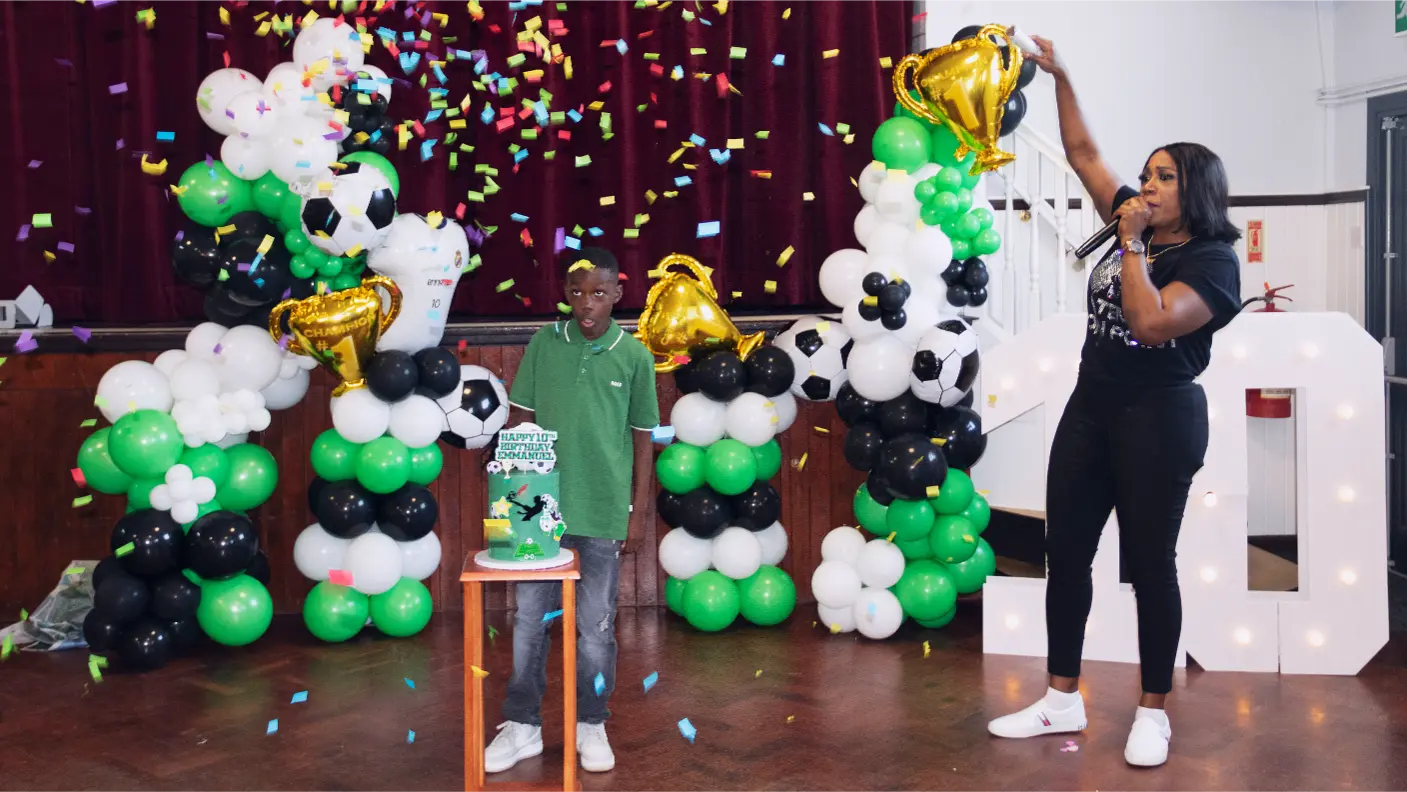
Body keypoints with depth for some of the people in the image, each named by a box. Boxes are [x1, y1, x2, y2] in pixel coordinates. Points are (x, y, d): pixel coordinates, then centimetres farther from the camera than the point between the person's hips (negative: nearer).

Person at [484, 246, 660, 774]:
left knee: (596, 624, 9)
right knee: (530, 619, 8)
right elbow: (520, 421, 5)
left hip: (604, 512, -1)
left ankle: (591, 725, 24)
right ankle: (523, 725, 21)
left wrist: (638, 510, 2)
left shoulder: (635, 357, -2)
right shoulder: (543, 345, 0)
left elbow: (642, 439, 4)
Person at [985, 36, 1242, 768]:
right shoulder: (1139, 225, 10)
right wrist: (1058, 75, 14)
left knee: (1148, 562, 1)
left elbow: (1152, 322, -26)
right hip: (1091, 409, 7)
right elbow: (1082, 154, 16)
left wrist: (1131, 246, -17)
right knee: (1065, 551, 7)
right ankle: (1063, 701, 18)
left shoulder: (1212, 261, -10)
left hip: (1159, 419, -7)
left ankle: (1153, 712, 16)